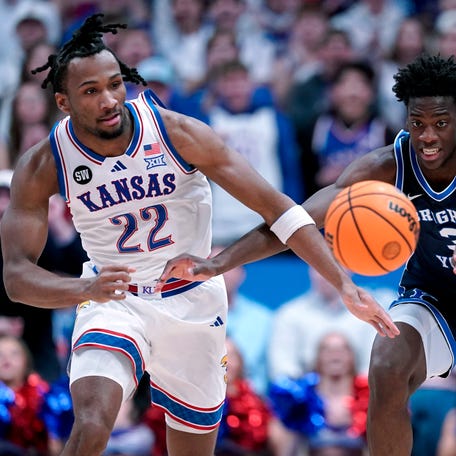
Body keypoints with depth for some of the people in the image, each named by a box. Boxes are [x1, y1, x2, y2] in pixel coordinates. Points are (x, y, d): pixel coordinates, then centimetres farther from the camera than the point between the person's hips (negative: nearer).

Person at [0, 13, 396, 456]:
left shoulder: (177, 133, -18)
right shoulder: (42, 165, -17)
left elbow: (276, 206, -16)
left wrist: (344, 284, -25)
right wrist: (85, 289, -41)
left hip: (194, 303, 2)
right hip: (113, 301, -2)